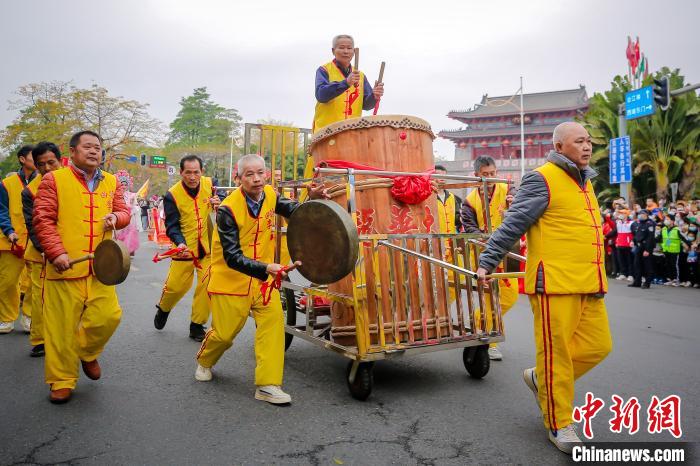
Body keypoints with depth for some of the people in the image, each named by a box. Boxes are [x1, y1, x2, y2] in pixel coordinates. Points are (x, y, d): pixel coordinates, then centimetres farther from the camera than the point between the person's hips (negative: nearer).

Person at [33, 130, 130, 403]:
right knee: (62, 326, 2)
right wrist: (56, 253, -17)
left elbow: (124, 211, 18)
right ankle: (62, 381, 18)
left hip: (100, 266, 4)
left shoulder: (111, 182, 12)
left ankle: (87, 353, 29)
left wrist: (116, 217, -7)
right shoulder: (53, 180, 0)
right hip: (64, 266, -3)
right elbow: (42, 219, -5)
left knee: (109, 316, -3)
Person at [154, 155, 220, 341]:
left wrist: (219, 205, -13)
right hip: (185, 248, -2)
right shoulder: (172, 195, -10)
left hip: (208, 247, 2)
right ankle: (163, 309, 39)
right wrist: (180, 242, -30)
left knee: (206, 286, 0)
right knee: (175, 286, 4)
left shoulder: (210, 185, -3)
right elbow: (172, 225, -11)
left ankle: (197, 326, 17)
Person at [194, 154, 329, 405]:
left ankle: (267, 385, -7)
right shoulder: (228, 209, -21)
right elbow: (232, 257, -25)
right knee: (224, 332, 7)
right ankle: (204, 361, 43)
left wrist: (312, 198, -14)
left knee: (273, 319, -14)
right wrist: (266, 268, -39)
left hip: (263, 279, 4)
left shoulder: (269, 195, -4)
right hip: (231, 279, -4)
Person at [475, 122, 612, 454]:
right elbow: (513, 224, -12)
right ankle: (559, 424, 16)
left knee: (598, 345, 8)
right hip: (555, 281, -8)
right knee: (556, 352, 0)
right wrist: (487, 262, -17)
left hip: (589, 283, 9)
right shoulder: (542, 180, -7)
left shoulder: (585, 182, 20)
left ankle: (541, 378, 29)